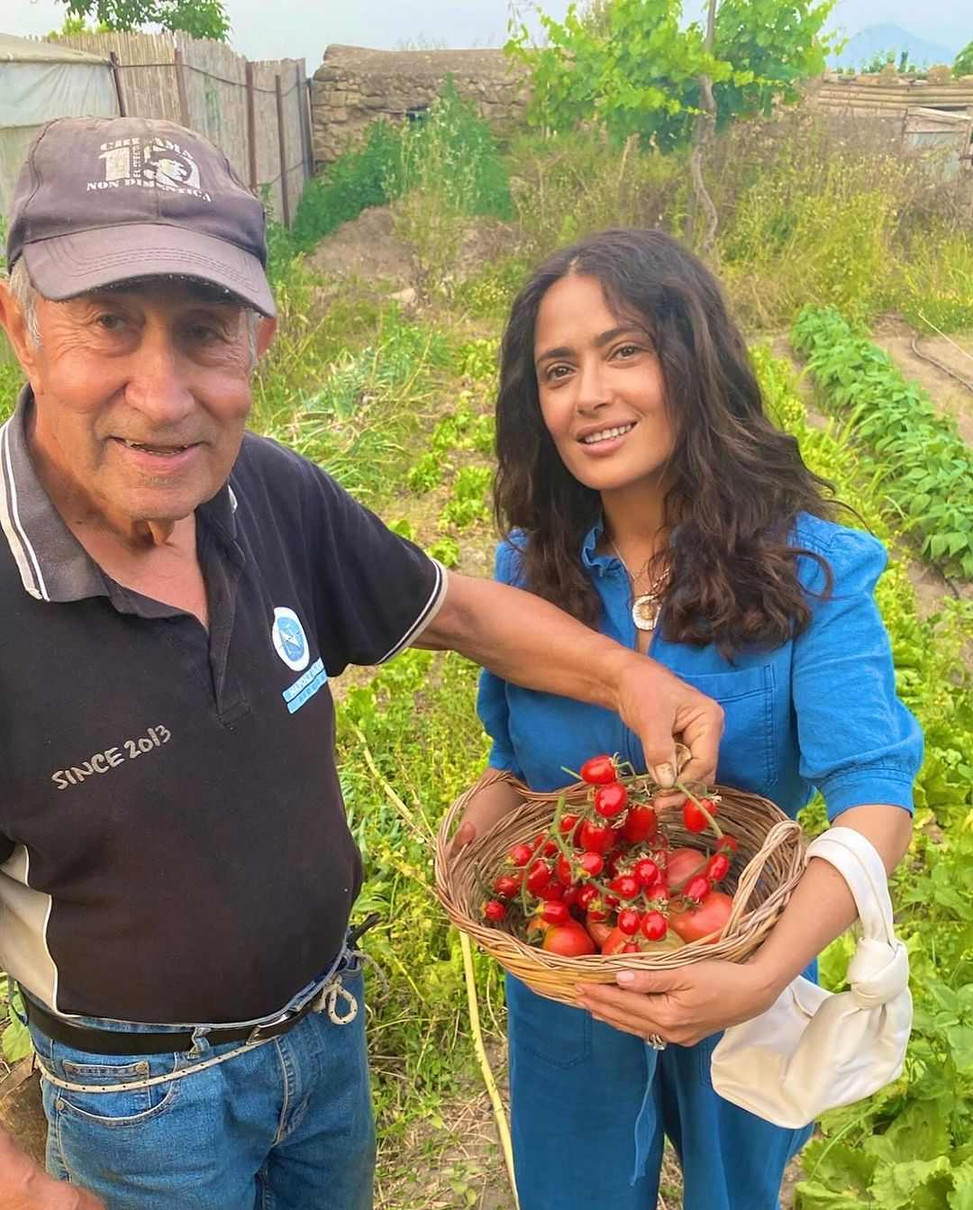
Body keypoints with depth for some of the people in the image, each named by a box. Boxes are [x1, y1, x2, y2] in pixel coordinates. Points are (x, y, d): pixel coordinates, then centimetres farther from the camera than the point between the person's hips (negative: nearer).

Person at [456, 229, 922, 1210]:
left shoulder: (809, 569, -18)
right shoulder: (529, 568, -9)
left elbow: (875, 801, -26)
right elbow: (517, 759, 3)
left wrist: (766, 974, -41)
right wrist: (482, 818, -18)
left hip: (744, 988, -1)